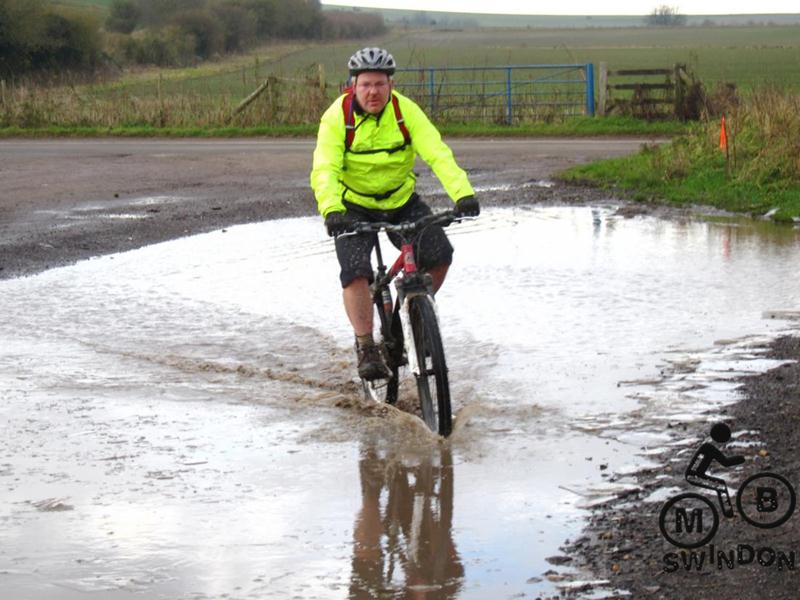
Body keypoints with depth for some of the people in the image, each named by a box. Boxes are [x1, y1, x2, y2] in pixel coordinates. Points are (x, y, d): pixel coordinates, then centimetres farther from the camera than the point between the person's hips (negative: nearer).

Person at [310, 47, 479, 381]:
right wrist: (332, 210, -49)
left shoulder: (406, 111, -17)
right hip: (354, 206, -2)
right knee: (356, 273, -21)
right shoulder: (337, 116, -20)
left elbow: (437, 153, -27)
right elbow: (324, 169, -30)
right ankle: (366, 348, -6)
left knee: (439, 255, -13)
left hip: (401, 200, 2)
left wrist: (463, 193, -42)